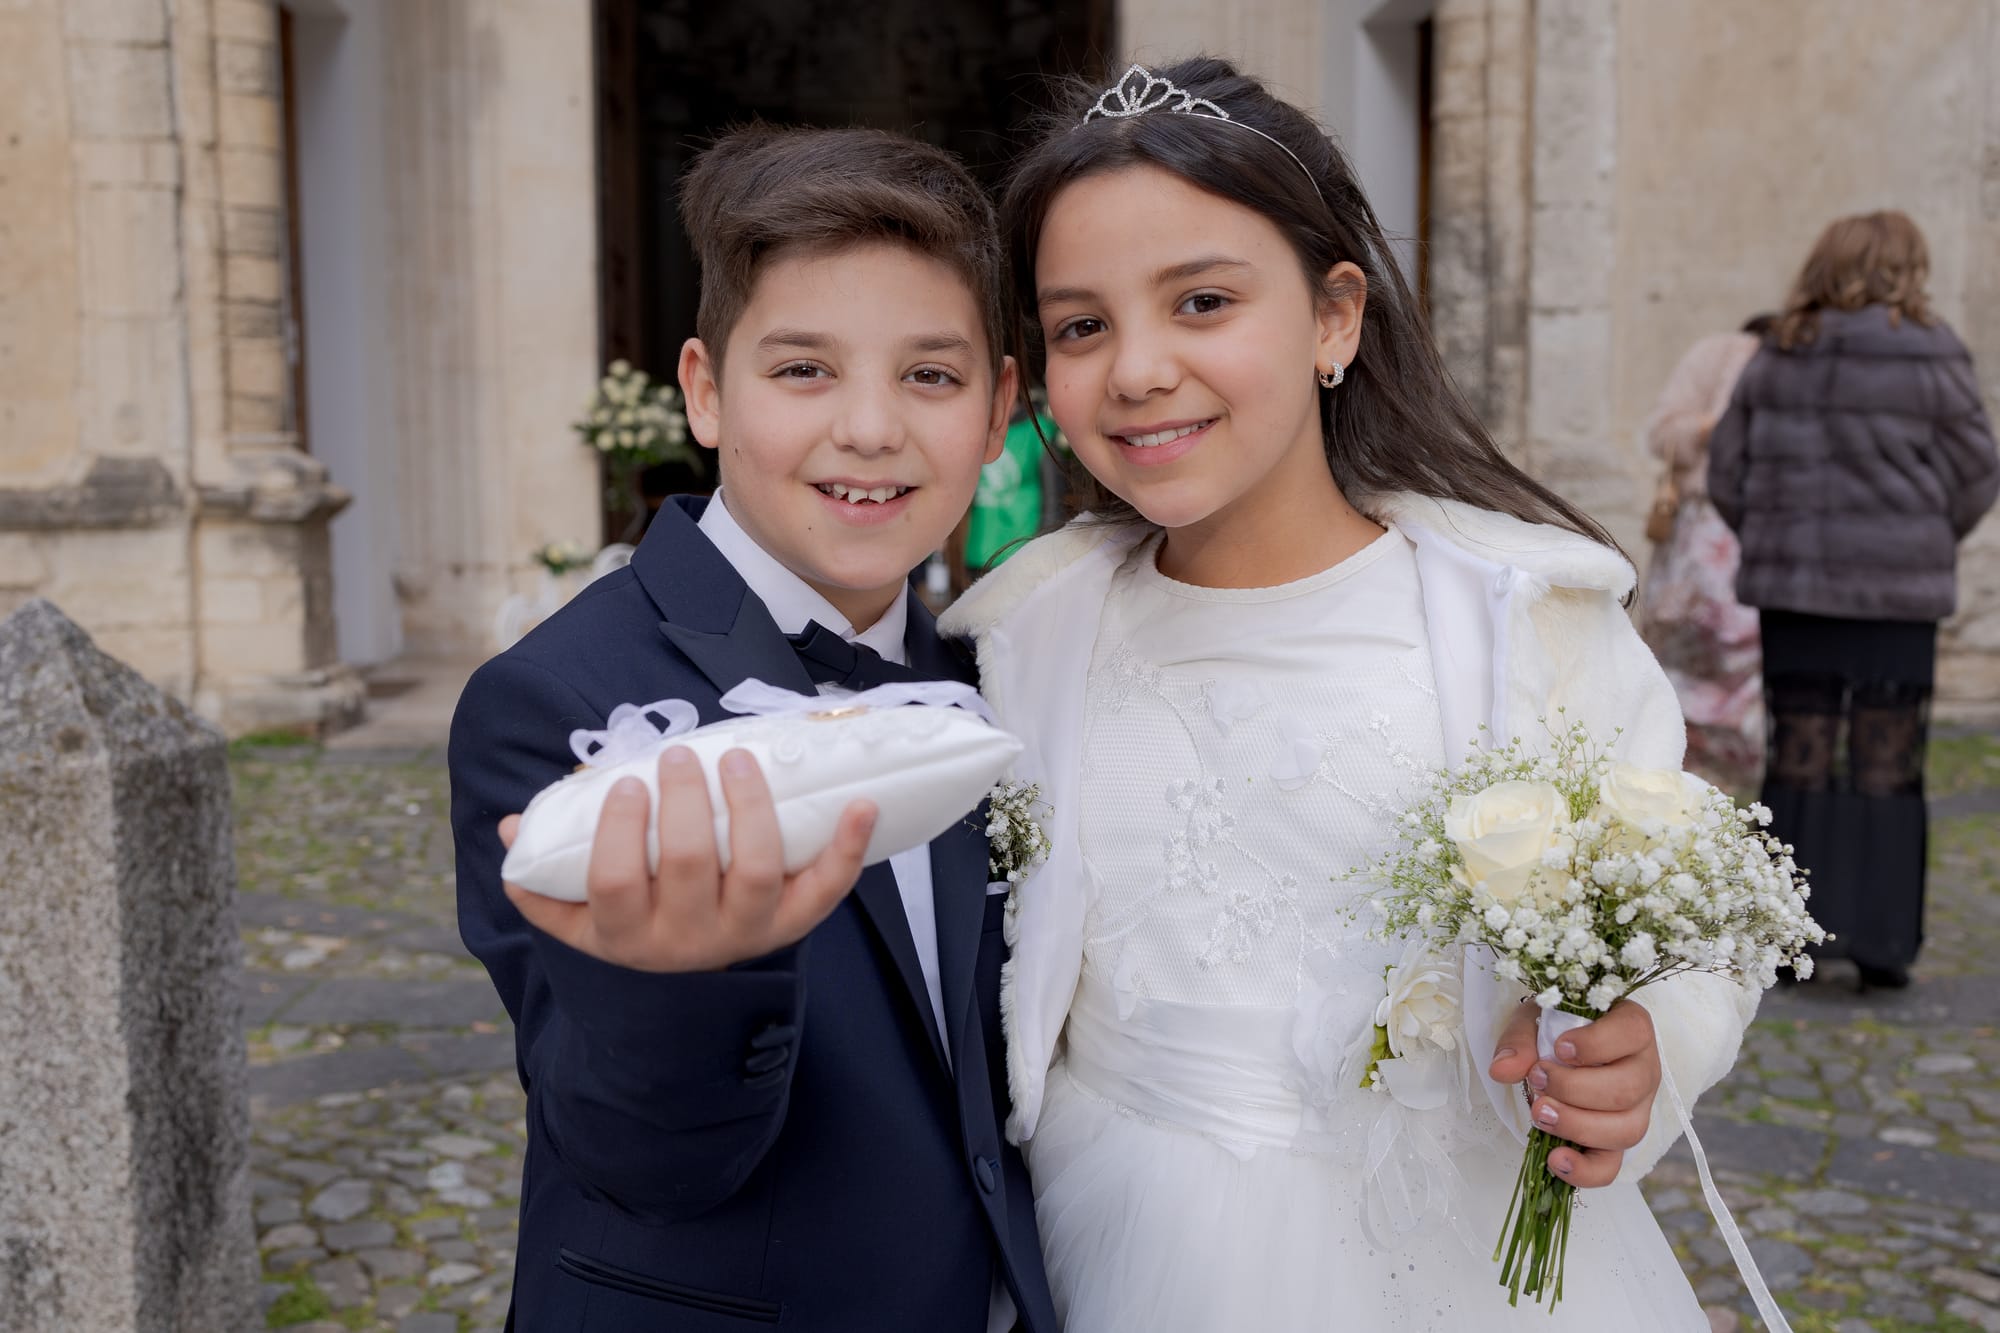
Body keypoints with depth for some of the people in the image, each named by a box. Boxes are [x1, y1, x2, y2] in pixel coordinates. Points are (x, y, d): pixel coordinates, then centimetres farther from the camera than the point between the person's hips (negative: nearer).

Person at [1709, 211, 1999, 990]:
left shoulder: (1778, 360, 2)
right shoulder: (1930, 359, -7)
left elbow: (1727, 472, 4)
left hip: (1791, 585, 3)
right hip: (1897, 590, -3)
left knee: (1798, 759, 9)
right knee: (1886, 768, 5)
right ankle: (1879, 942, 9)